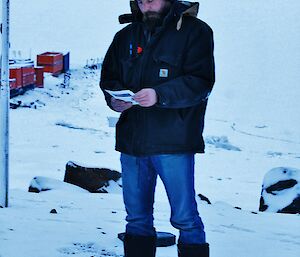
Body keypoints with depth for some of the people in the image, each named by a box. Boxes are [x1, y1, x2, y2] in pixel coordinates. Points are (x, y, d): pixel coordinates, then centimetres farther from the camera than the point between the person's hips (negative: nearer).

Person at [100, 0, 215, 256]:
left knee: (185, 217, -3)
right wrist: (115, 98, -3)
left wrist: (159, 95, -23)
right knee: (136, 217, 12)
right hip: (131, 139, 5)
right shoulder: (126, 36, 15)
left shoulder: (194, 31, -2)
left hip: (173, 141, -5)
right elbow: (108, 77, 20)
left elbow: (201, 81, -11)